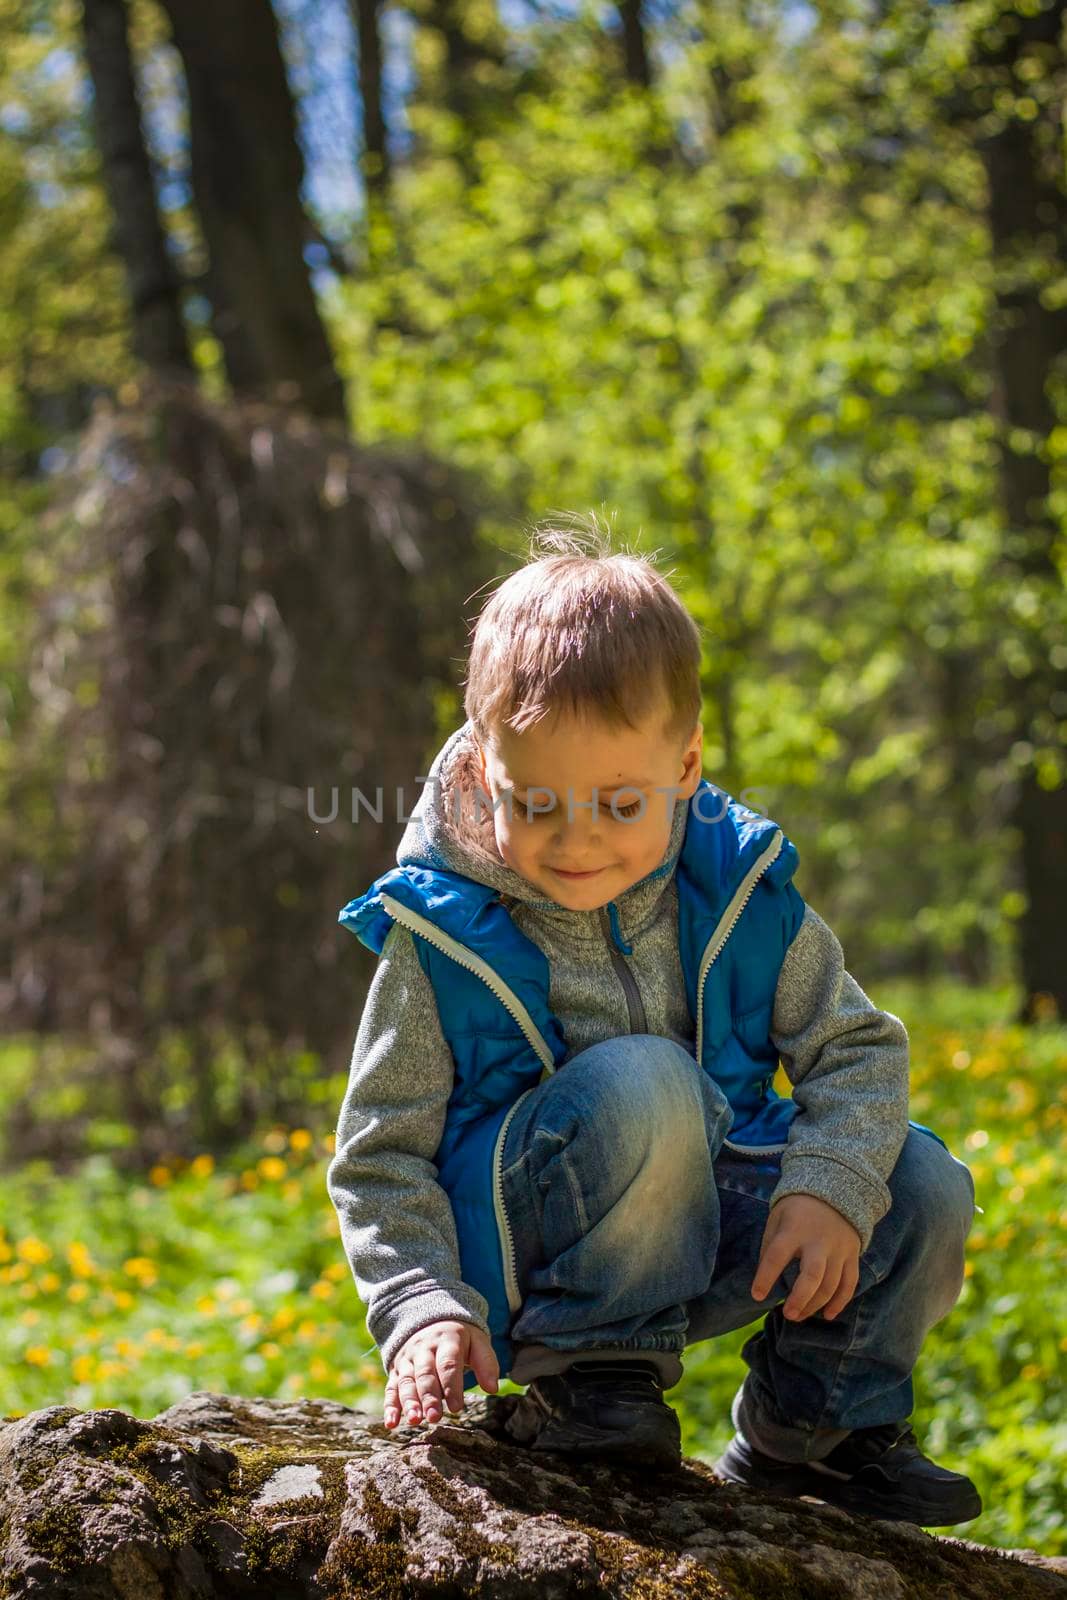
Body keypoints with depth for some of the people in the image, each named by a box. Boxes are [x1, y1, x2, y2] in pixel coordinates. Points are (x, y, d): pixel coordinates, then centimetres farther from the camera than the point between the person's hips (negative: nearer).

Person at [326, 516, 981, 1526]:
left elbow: (858, 1046, 1)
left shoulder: (737, 893, -4)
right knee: (640, 1079, -34)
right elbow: (381, 1156, -8)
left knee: (923, 1188, -13)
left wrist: (830, 1186, -19)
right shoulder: (440, 932, -12)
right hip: (527, 1250, -5)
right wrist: (425, 1310, -23)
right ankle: (586, 1375, -16)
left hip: (706, 1227, 5)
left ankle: (813, 1423, 11)